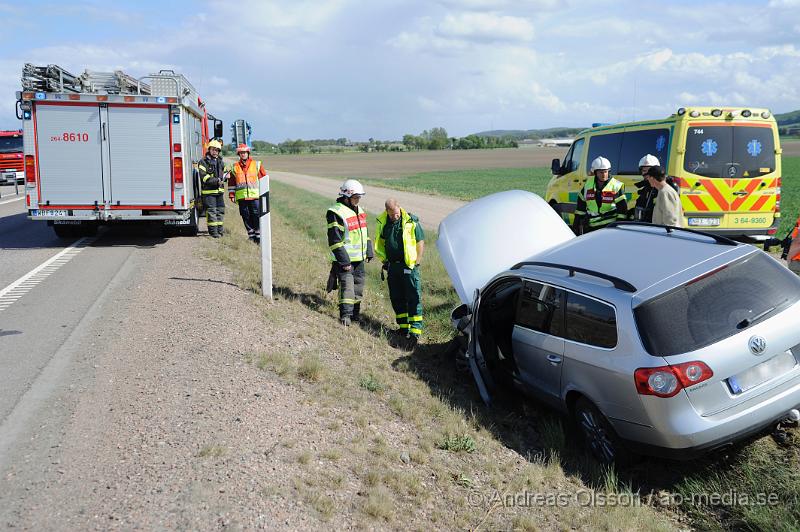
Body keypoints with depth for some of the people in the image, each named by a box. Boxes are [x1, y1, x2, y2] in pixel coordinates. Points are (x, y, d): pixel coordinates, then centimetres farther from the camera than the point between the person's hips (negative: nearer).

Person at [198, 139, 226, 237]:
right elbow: (204, 177, -15)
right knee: (211, 211, -5)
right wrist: (217, 181, -22)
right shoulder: (203, 162, -5)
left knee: (220, 210, 10)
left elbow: (223, 173, 29)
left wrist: (224, 177, 6)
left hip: (219, 190, 7)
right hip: (209, 191, -7)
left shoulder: (220, 161, 16)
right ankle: (213, 231, -2)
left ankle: (219, 229, 20)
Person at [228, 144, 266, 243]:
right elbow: (231, 182, 17)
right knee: (246, 217, 4)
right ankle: (251, 236, 12)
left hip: (255, 195, -2)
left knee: (256, 215, -6)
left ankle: (259, 236, 0)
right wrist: (231, 195, 11)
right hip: (241, 197, 2)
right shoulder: (235, 167, 12)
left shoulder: (256, 164, 7)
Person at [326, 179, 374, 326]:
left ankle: (355, 313, 25)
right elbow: (335, 240, -19)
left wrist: (369, 252, 15)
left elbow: (364, 233, 21)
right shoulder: (336, 213, -16)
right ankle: (345, 314, -4)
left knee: (358, 284, 13)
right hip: (344, 259, -8)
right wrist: (344, 260, -20)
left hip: (359, 258, 8)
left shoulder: (359, 211, 11)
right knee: (347, 285, -11)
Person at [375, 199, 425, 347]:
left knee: (414, 298, -8)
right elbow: (379, 242, 19)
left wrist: (417, 263, -6)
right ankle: (404, 327, 24)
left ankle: (415, 331, -9)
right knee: (396, 299, 11)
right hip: (392, 266, 5)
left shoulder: (411, 222, -8)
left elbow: (420, 243, -2)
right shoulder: (382, 222, 5)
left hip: (408, 266, -5)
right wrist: (384, 260, 12)